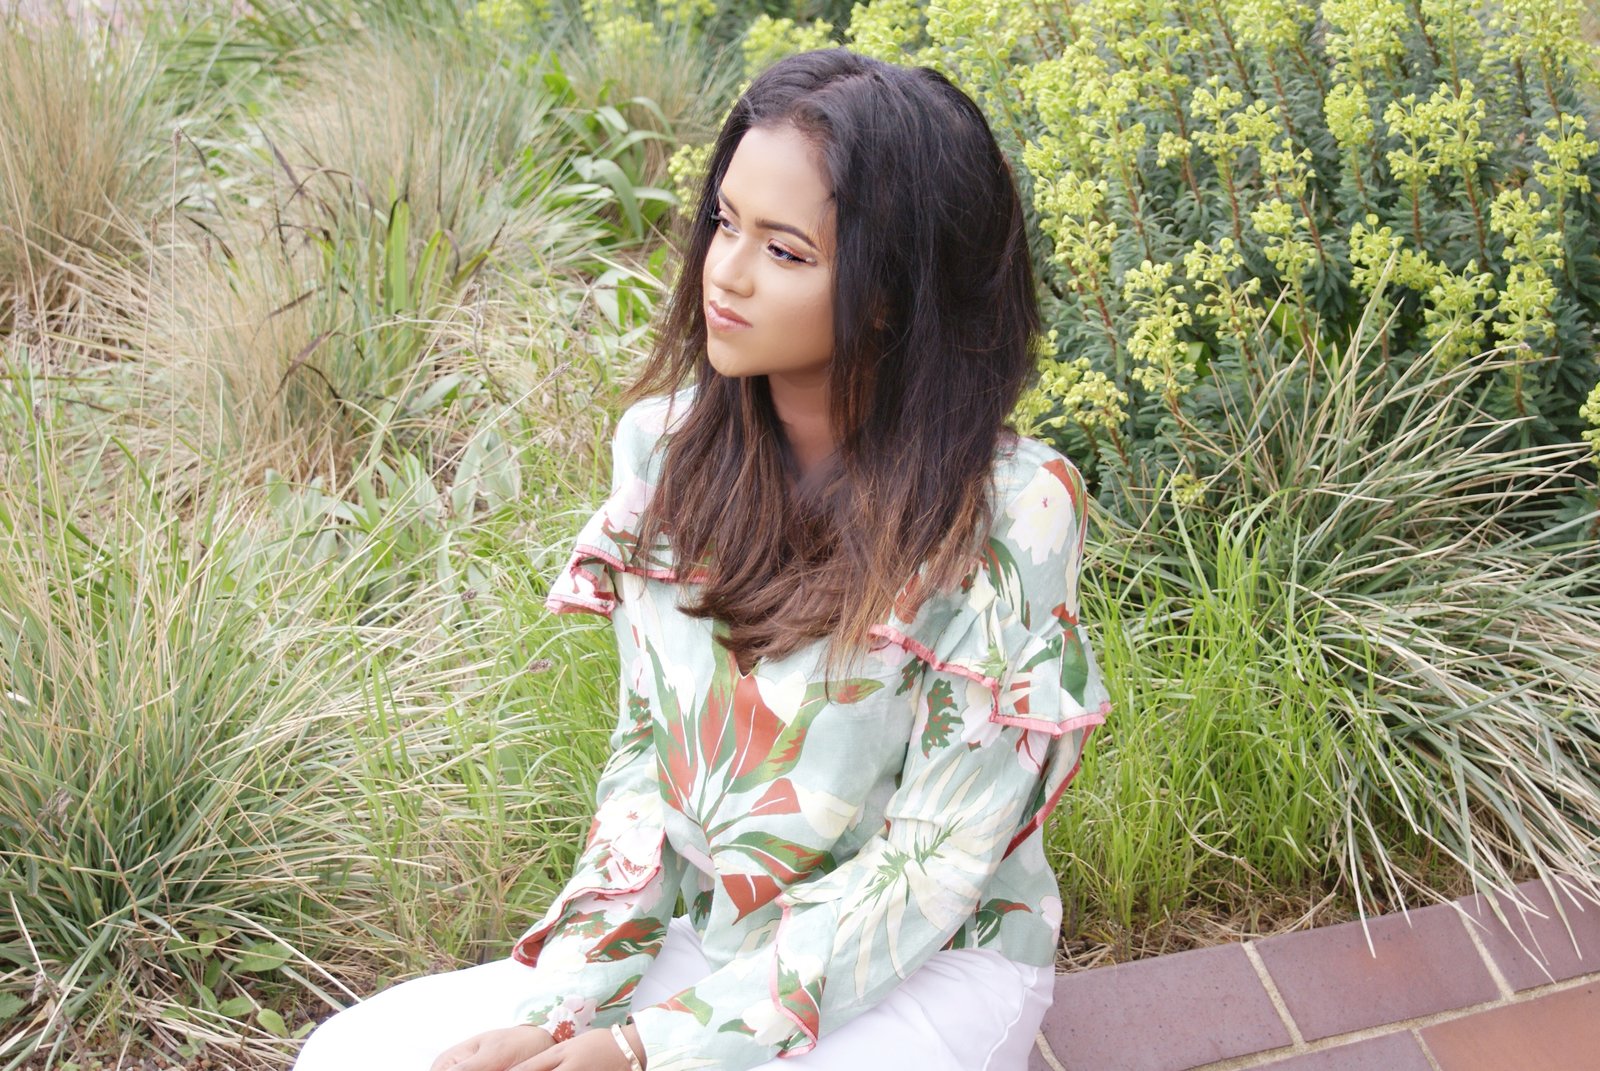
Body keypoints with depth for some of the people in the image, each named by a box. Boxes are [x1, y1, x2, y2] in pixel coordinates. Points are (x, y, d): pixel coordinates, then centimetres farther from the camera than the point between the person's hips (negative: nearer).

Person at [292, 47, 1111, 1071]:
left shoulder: (1010, 514, -20)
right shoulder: (666, 444, -3)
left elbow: (932, 867, -17)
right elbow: (646, 744, 3)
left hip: (927, 973, -5)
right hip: (702, 938, 5)